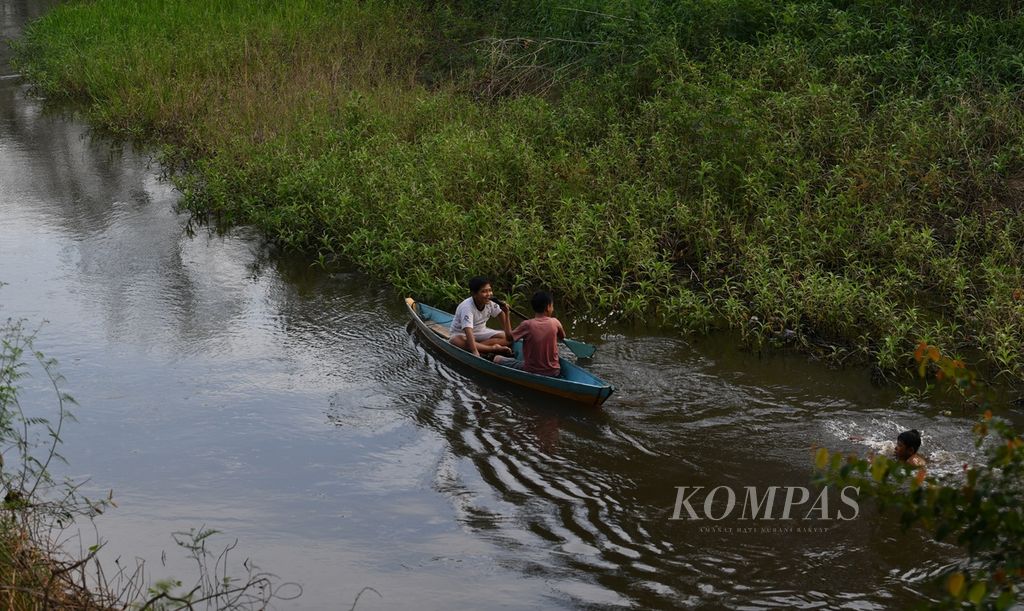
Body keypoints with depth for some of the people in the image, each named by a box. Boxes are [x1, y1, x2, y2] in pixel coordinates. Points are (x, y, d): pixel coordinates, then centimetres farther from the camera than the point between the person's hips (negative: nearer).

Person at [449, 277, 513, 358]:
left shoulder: (491, 303, -9)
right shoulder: (467, 307, -29)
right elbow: (468, 330, -42)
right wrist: (475, 352, -52)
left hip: (480, 332, 6)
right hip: (462, 333, -5)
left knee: (508, 338, -16)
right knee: (457, 341, -42)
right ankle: (494, 348, -37)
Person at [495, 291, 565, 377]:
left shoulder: (527, 325, -13)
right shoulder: (555, 322, -5)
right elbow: (562, 337, 14)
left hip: (531, 372, -2)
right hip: (553, 372, 2)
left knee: (497, 359, 9)